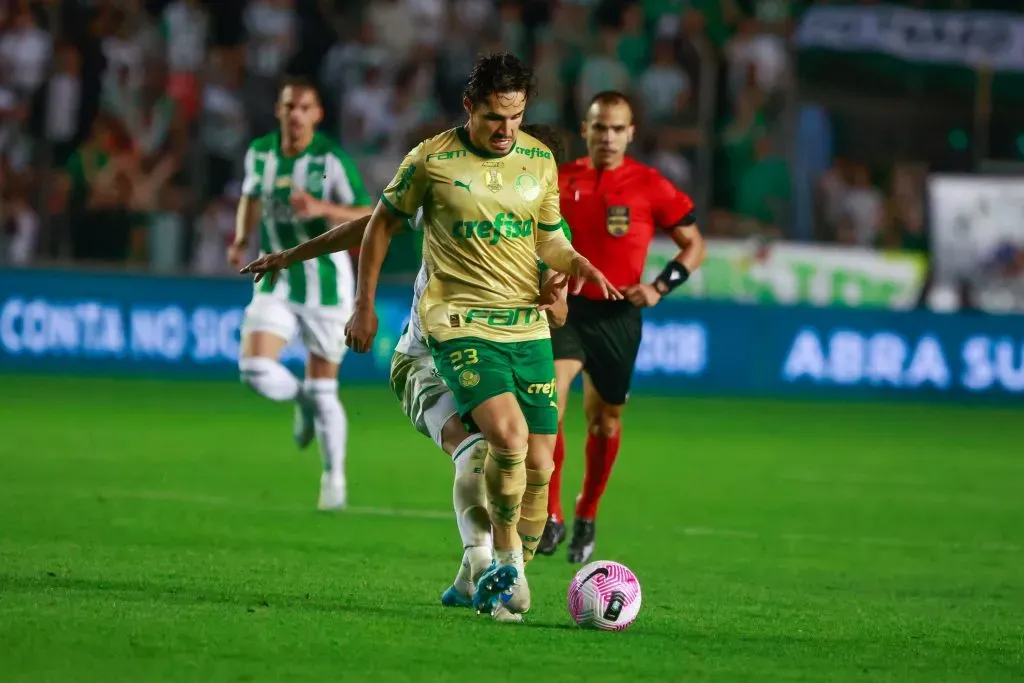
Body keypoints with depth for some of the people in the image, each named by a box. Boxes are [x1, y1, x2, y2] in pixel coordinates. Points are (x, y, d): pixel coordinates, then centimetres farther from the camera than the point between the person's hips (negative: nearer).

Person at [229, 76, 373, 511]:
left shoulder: (331, 159, -13)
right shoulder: (259, 153, 0)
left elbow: (366, 218, -16)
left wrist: (321, 207, -32)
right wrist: (241, 239, 5)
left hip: (326, 284, -3)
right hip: (277, 283, 3)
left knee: (323, 391, 4)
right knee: (255, 368, -17)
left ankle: (334, 479, 23)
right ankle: (301, 399, 17)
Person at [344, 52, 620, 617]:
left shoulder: (539, 159, 8)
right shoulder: (432, 160, -4)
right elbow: (383, 223, 9)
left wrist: (577, 263, -1)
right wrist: (364, 306, 10)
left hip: (528, 327, 5)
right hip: (460, 325, -5)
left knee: (537, 465, -1)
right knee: (507, 434, -26)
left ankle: (510, 576, 16)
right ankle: (506, 561, -7)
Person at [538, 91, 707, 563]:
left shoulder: (650, 187, -5)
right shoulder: (561, 181, 1)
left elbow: (694, 245, 3)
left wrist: (661, 287, -10)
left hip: (617, 315, 0)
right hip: (567, 306, 0)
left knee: (604, 418, 10)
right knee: (547, 400, -20)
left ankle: (586, 518, 31)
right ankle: (550, 516, -16)